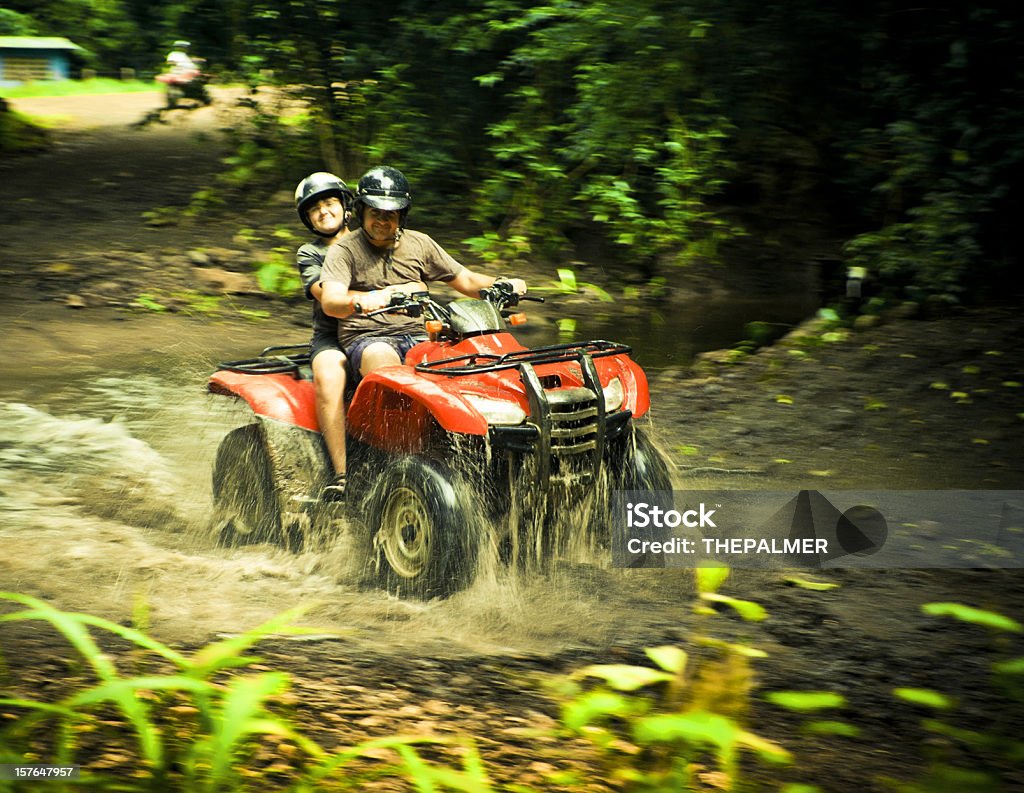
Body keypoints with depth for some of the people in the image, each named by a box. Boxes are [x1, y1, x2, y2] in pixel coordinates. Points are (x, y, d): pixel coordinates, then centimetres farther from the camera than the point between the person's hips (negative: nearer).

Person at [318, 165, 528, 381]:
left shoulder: (420, 244, 15)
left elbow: (467, 281, 17)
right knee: (383, 357, -38)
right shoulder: (344, 251, 2)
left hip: (418, 335, 4)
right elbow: (330, 302, -15)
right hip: (367, 339, -4)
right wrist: (359, 302, -38)